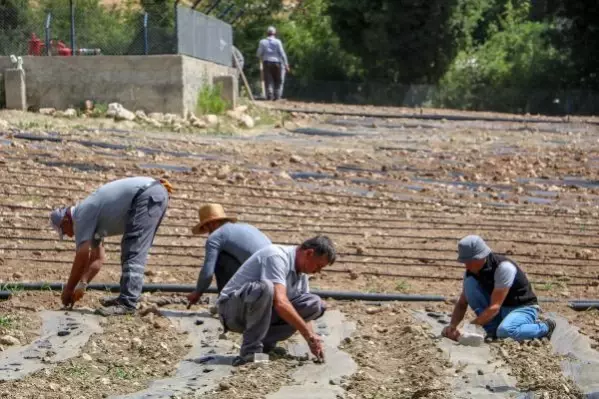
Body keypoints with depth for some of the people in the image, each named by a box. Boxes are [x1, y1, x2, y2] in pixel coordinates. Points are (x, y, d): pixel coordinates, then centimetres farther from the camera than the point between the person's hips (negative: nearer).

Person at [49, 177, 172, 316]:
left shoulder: (81, 215, -1)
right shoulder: (92, 214, 26)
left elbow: (82, 257, -4)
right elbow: (98, 257, 31)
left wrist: (68, 290, 5)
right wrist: (82, 285, 25)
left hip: (147, 195, -10)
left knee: (133, 253, -11)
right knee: (132, 252, 16)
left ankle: (127, 303, -15)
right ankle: (126, 298, 18)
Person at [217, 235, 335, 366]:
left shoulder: (301, 273, 5)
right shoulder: (277, 257, -23)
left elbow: (303, 312, 11)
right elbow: (280, 303, -35)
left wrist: (312, 341, -4)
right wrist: (309, 334, -32)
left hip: (261, 311, 9)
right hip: (232, 308, -8)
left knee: (315, 305, -4)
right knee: (265, 287, -40)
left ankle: (265, 342, -4)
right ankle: (251, 351, -28)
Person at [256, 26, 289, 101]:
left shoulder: (262, 42, 2)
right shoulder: (277, 42, -3)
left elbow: (259, 54, 3)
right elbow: (282, 53, -6)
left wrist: (262, 59, 25)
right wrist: (286, 65, -2)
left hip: (267, 63, 1)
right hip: (277, 63, -1)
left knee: (269, 81, 2)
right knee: (278, 81, 8)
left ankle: (269, 95, -9)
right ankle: (277, 96, 2)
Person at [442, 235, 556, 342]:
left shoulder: (504, 267, -28)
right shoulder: (471, 272, -6)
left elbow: (495, 307, -32)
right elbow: (462, 304, 1)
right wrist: (452, 326, -19)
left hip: (523, 308, -6)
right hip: (499, 309, 6)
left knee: (505, 331, -40)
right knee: (470, 283, -16)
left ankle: (544, 327, -8)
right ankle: (492, 330, -8)